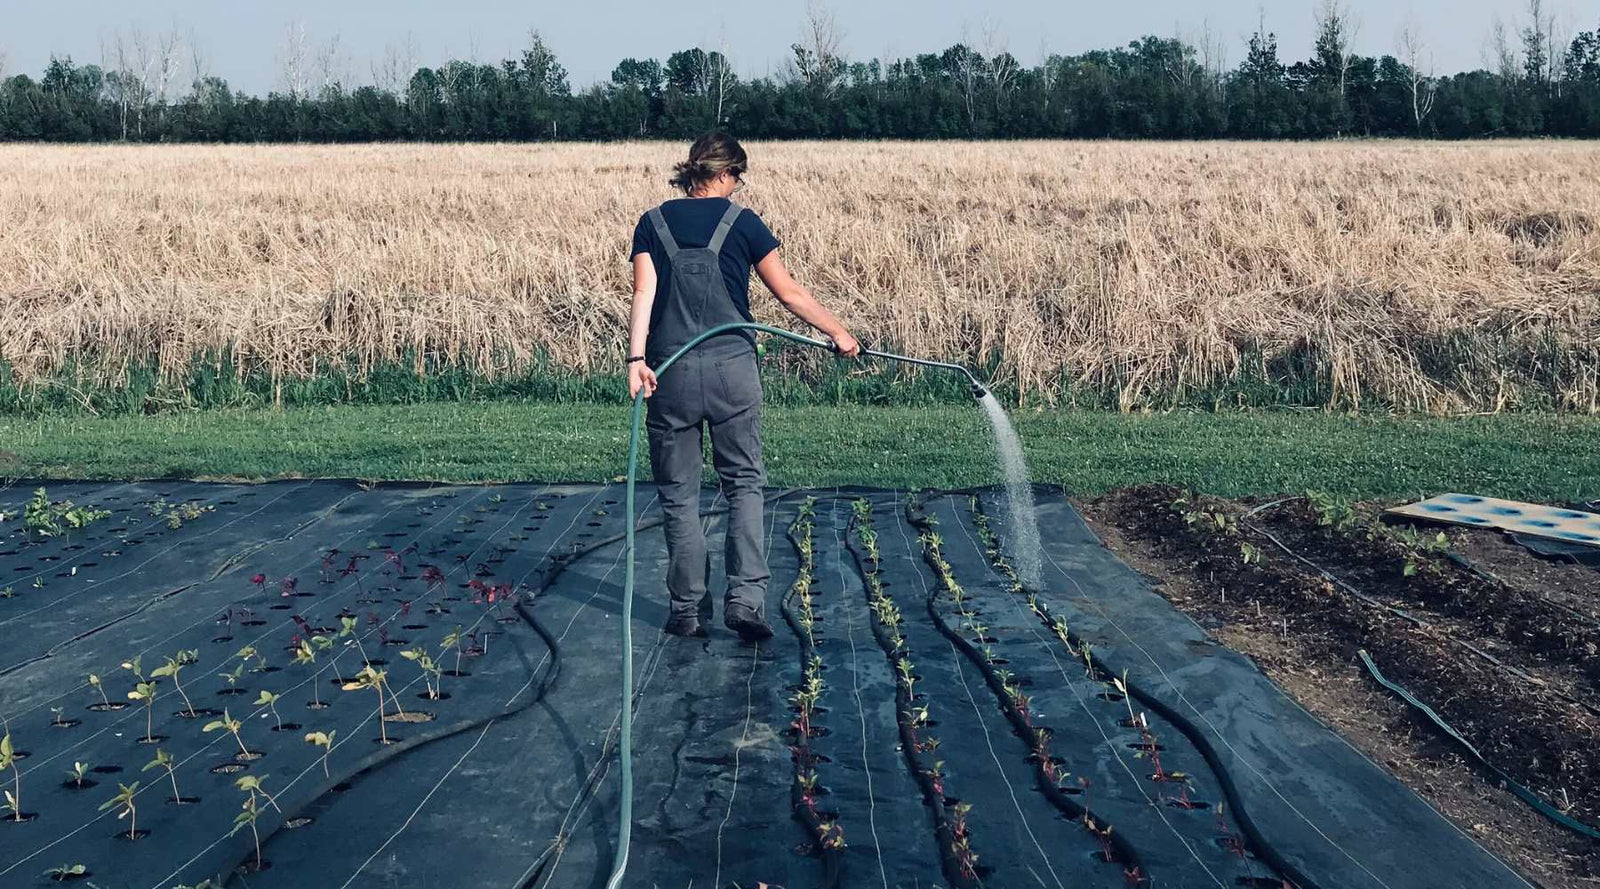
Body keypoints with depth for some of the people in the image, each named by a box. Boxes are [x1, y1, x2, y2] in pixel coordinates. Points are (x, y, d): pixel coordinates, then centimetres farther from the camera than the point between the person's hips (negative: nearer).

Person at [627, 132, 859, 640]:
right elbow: (789, 294, 4)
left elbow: (644, 293, -7)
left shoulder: (653, 224, 6)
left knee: (679, 494, 10)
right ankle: (745, 597, -1)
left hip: (670, 370, 1)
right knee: (744, 483, 11)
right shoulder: (741, 222, 2)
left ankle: (688, 609, 14)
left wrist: (636, 359, -15)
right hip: (732, 368, -1)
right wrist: (838, 333, 14)